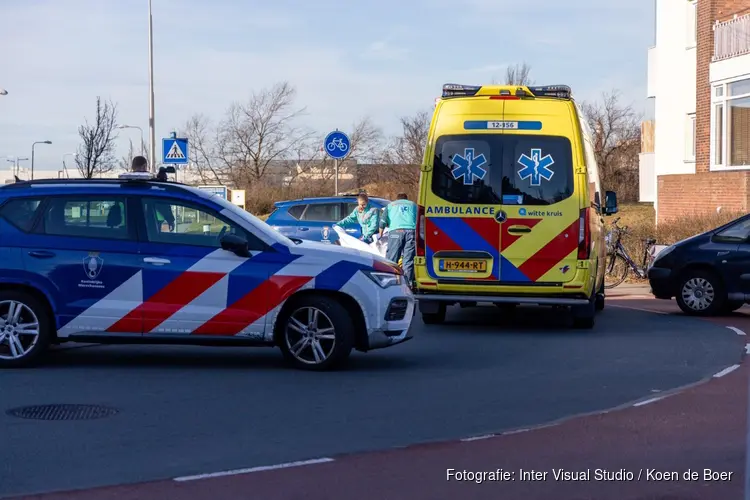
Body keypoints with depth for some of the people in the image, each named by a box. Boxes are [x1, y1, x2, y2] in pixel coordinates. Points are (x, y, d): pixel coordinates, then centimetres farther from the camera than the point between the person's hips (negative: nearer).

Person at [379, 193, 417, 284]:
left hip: (395, 231, -1)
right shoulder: (413, 205, 29)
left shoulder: (390, 205, 25)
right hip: (411, 231, 1)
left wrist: (380, 234, 24)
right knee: (408, 260, 0)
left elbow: (383, 222, 14)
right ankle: (408, 283, -5)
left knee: (391, 259, -2)